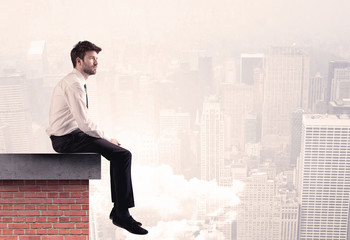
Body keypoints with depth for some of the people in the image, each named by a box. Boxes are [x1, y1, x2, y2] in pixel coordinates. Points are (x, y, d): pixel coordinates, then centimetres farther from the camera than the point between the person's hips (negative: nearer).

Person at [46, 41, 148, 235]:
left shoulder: (77, 82, 16)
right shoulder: (74, 84, -16)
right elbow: (84, 122, -22)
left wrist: (105, 138, 10)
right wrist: (107, 138, -10)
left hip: (72, 135, 10)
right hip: (67, 139, -10)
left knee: (120, 154, 11)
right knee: (122, 155, -18)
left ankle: (118, 209, 12)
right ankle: (122, 214, -11)